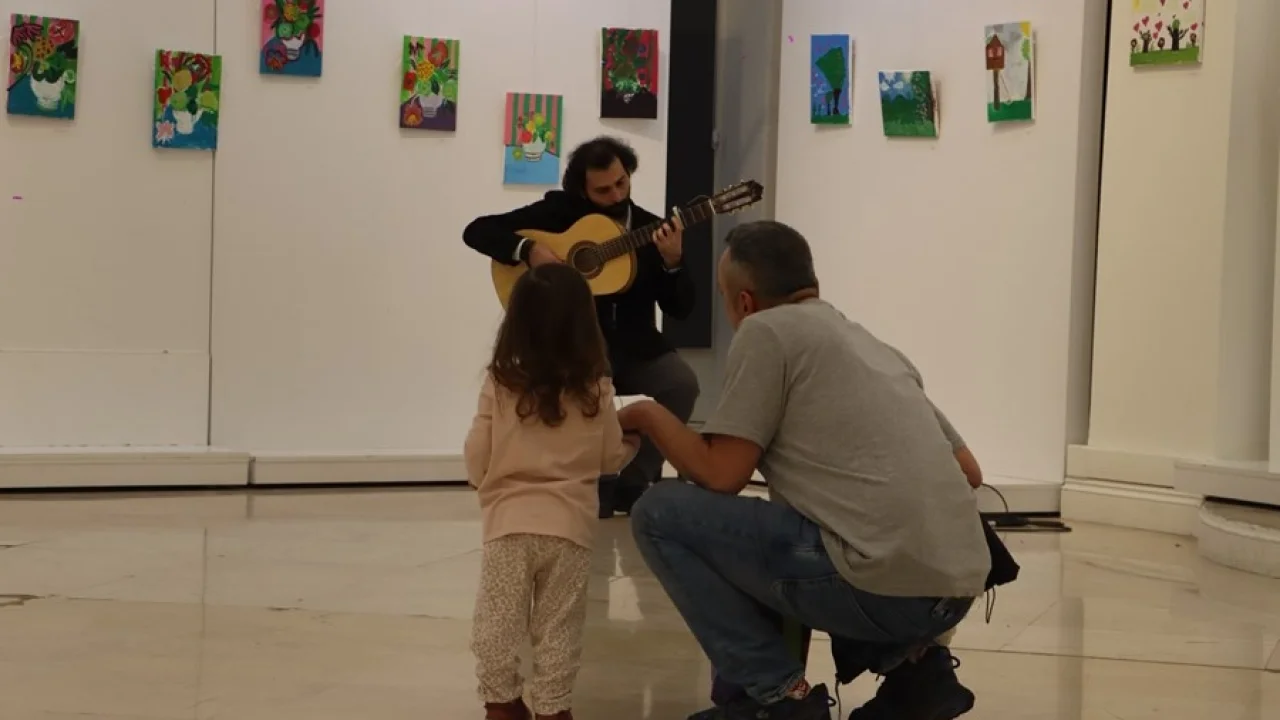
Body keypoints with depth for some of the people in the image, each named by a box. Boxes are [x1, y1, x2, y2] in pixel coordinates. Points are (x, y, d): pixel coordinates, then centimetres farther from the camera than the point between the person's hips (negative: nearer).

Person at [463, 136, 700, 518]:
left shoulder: (652, 229, 5)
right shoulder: (559, 210, 1)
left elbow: (680, 310, 2)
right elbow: (476, 231, -3)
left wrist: (673, 262, -17)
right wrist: (528, 250, -20)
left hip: (635, 347, 2)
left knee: (682, 383, -26)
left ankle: (634, 481, -8)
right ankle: (595, 480, -10)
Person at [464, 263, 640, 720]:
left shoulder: (499, 386, -5)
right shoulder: (595, 391, -4)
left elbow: (476, 464, 0)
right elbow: (611, 459, 6)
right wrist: (635, 437, 27)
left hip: (508, 524, 0)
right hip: (568, 527, 0)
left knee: (498, 623, 12)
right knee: (558, 627, 9)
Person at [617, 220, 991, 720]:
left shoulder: (766, 330, 1)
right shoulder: (869, 343, 23)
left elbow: (720, 476, -2)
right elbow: (966, 467, 26)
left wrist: (648, 415, 15)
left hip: (883, 585, -8)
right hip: (958, 586, 8)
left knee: (659, 513, 4)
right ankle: (915, 670, 16)